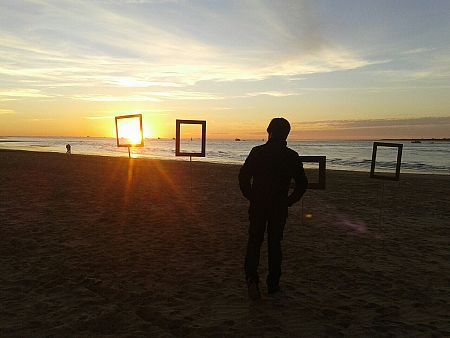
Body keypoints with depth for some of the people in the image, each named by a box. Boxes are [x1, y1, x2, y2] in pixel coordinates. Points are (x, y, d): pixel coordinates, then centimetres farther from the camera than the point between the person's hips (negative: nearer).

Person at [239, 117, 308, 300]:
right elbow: (302, 183, 0)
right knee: (274, 244, 12)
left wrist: (251, 197, 2)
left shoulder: (257, 152, -5)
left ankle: (252, 278, -8)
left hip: (258, 205, -1)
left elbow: (243, 176, -8)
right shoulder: (292, 156, -2)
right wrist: (289, 201, 8)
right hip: (280, 207, 1)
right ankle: (273, 284, 21)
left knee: (254, 242, 10)